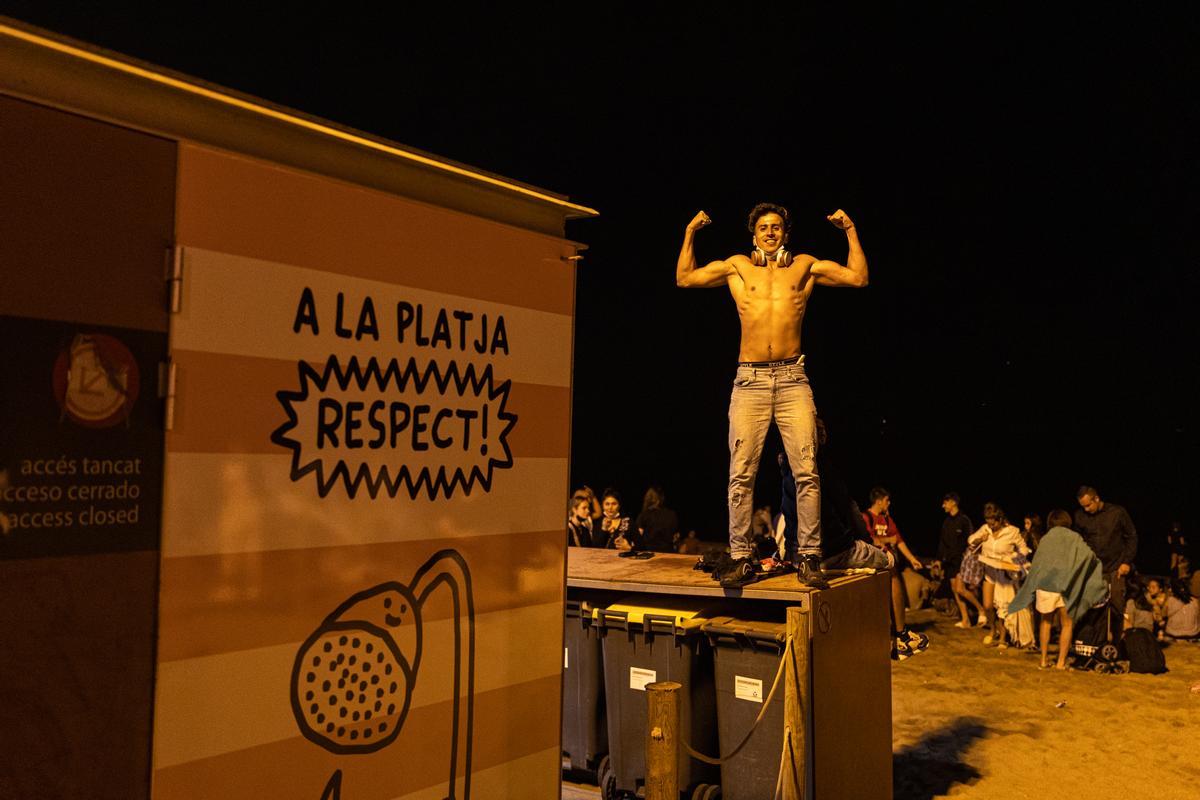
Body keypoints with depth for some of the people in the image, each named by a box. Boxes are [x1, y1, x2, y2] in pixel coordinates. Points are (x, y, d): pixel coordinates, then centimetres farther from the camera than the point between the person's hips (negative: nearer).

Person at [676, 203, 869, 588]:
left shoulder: (805, 266, 15)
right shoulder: (738, 266, 16)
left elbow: (858, 277, 12)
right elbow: (684, 278, 19)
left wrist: (850, 231, 10)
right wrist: (690, 233, 14)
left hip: (792, 380, 0)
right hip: (749, 381, 0)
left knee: (806, 473, -7)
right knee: (741, 474, -4)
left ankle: (808, 559, 0)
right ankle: (741, 560, 3)